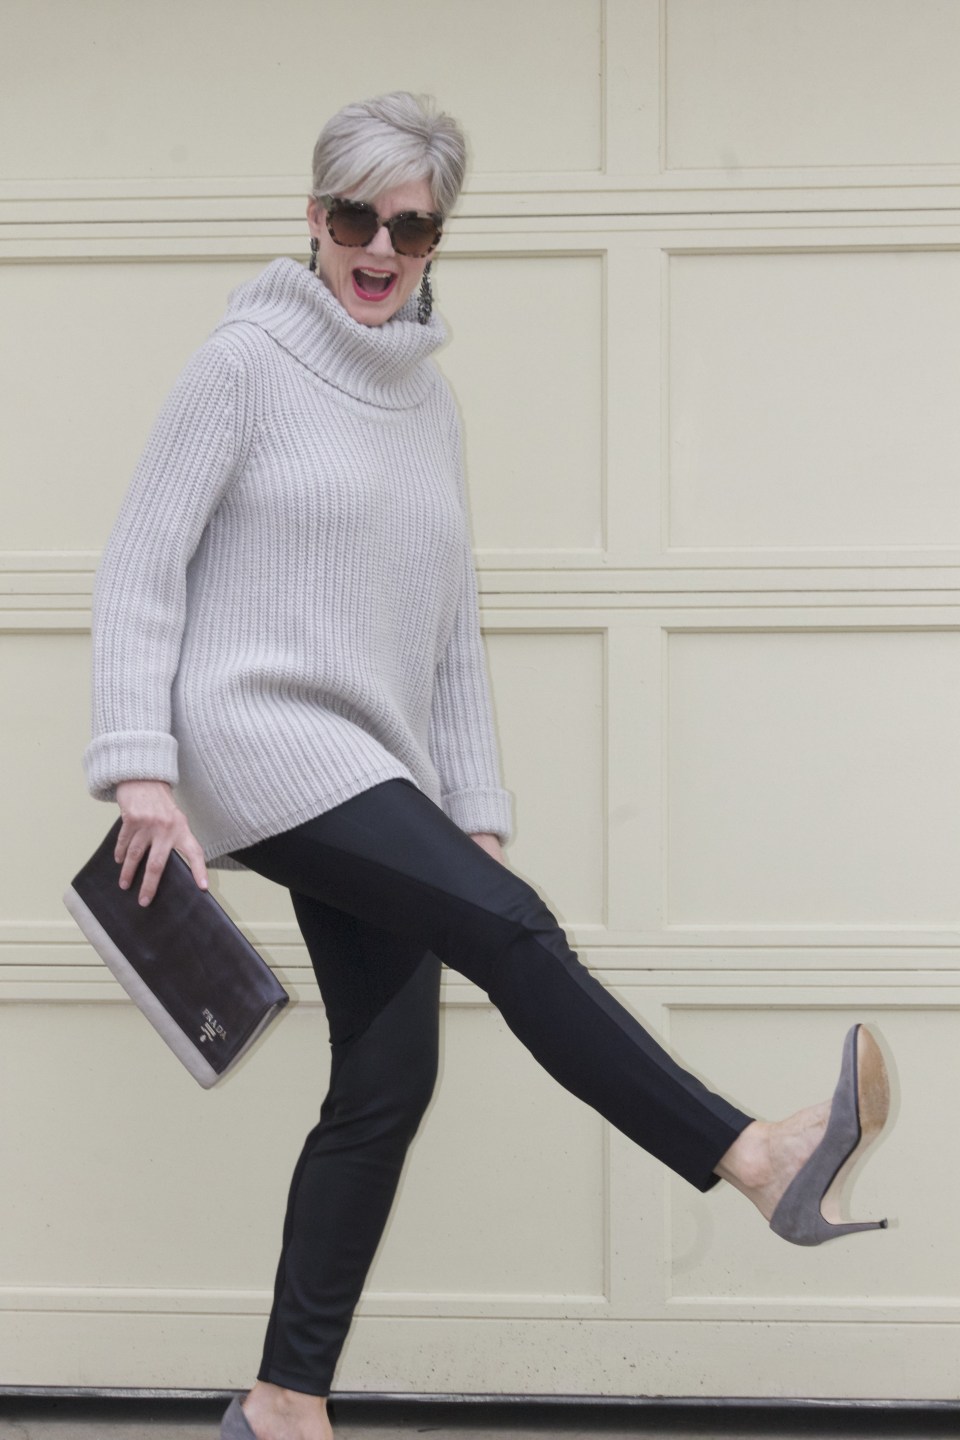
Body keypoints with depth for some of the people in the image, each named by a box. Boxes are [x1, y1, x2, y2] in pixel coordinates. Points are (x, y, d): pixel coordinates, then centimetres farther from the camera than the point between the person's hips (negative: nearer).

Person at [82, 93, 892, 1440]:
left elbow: (451, 630, 18)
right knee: (512, 930, -23)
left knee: (389, 1084, 0)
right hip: (254, 735, -6)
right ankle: (761, 1159, -25)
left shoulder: (430, 401, 16)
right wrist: (141, 772, -15)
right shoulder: (247, 363, -1)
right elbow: (140, 570, -6)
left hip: (371, 773, 7)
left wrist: (477, 813, 10)